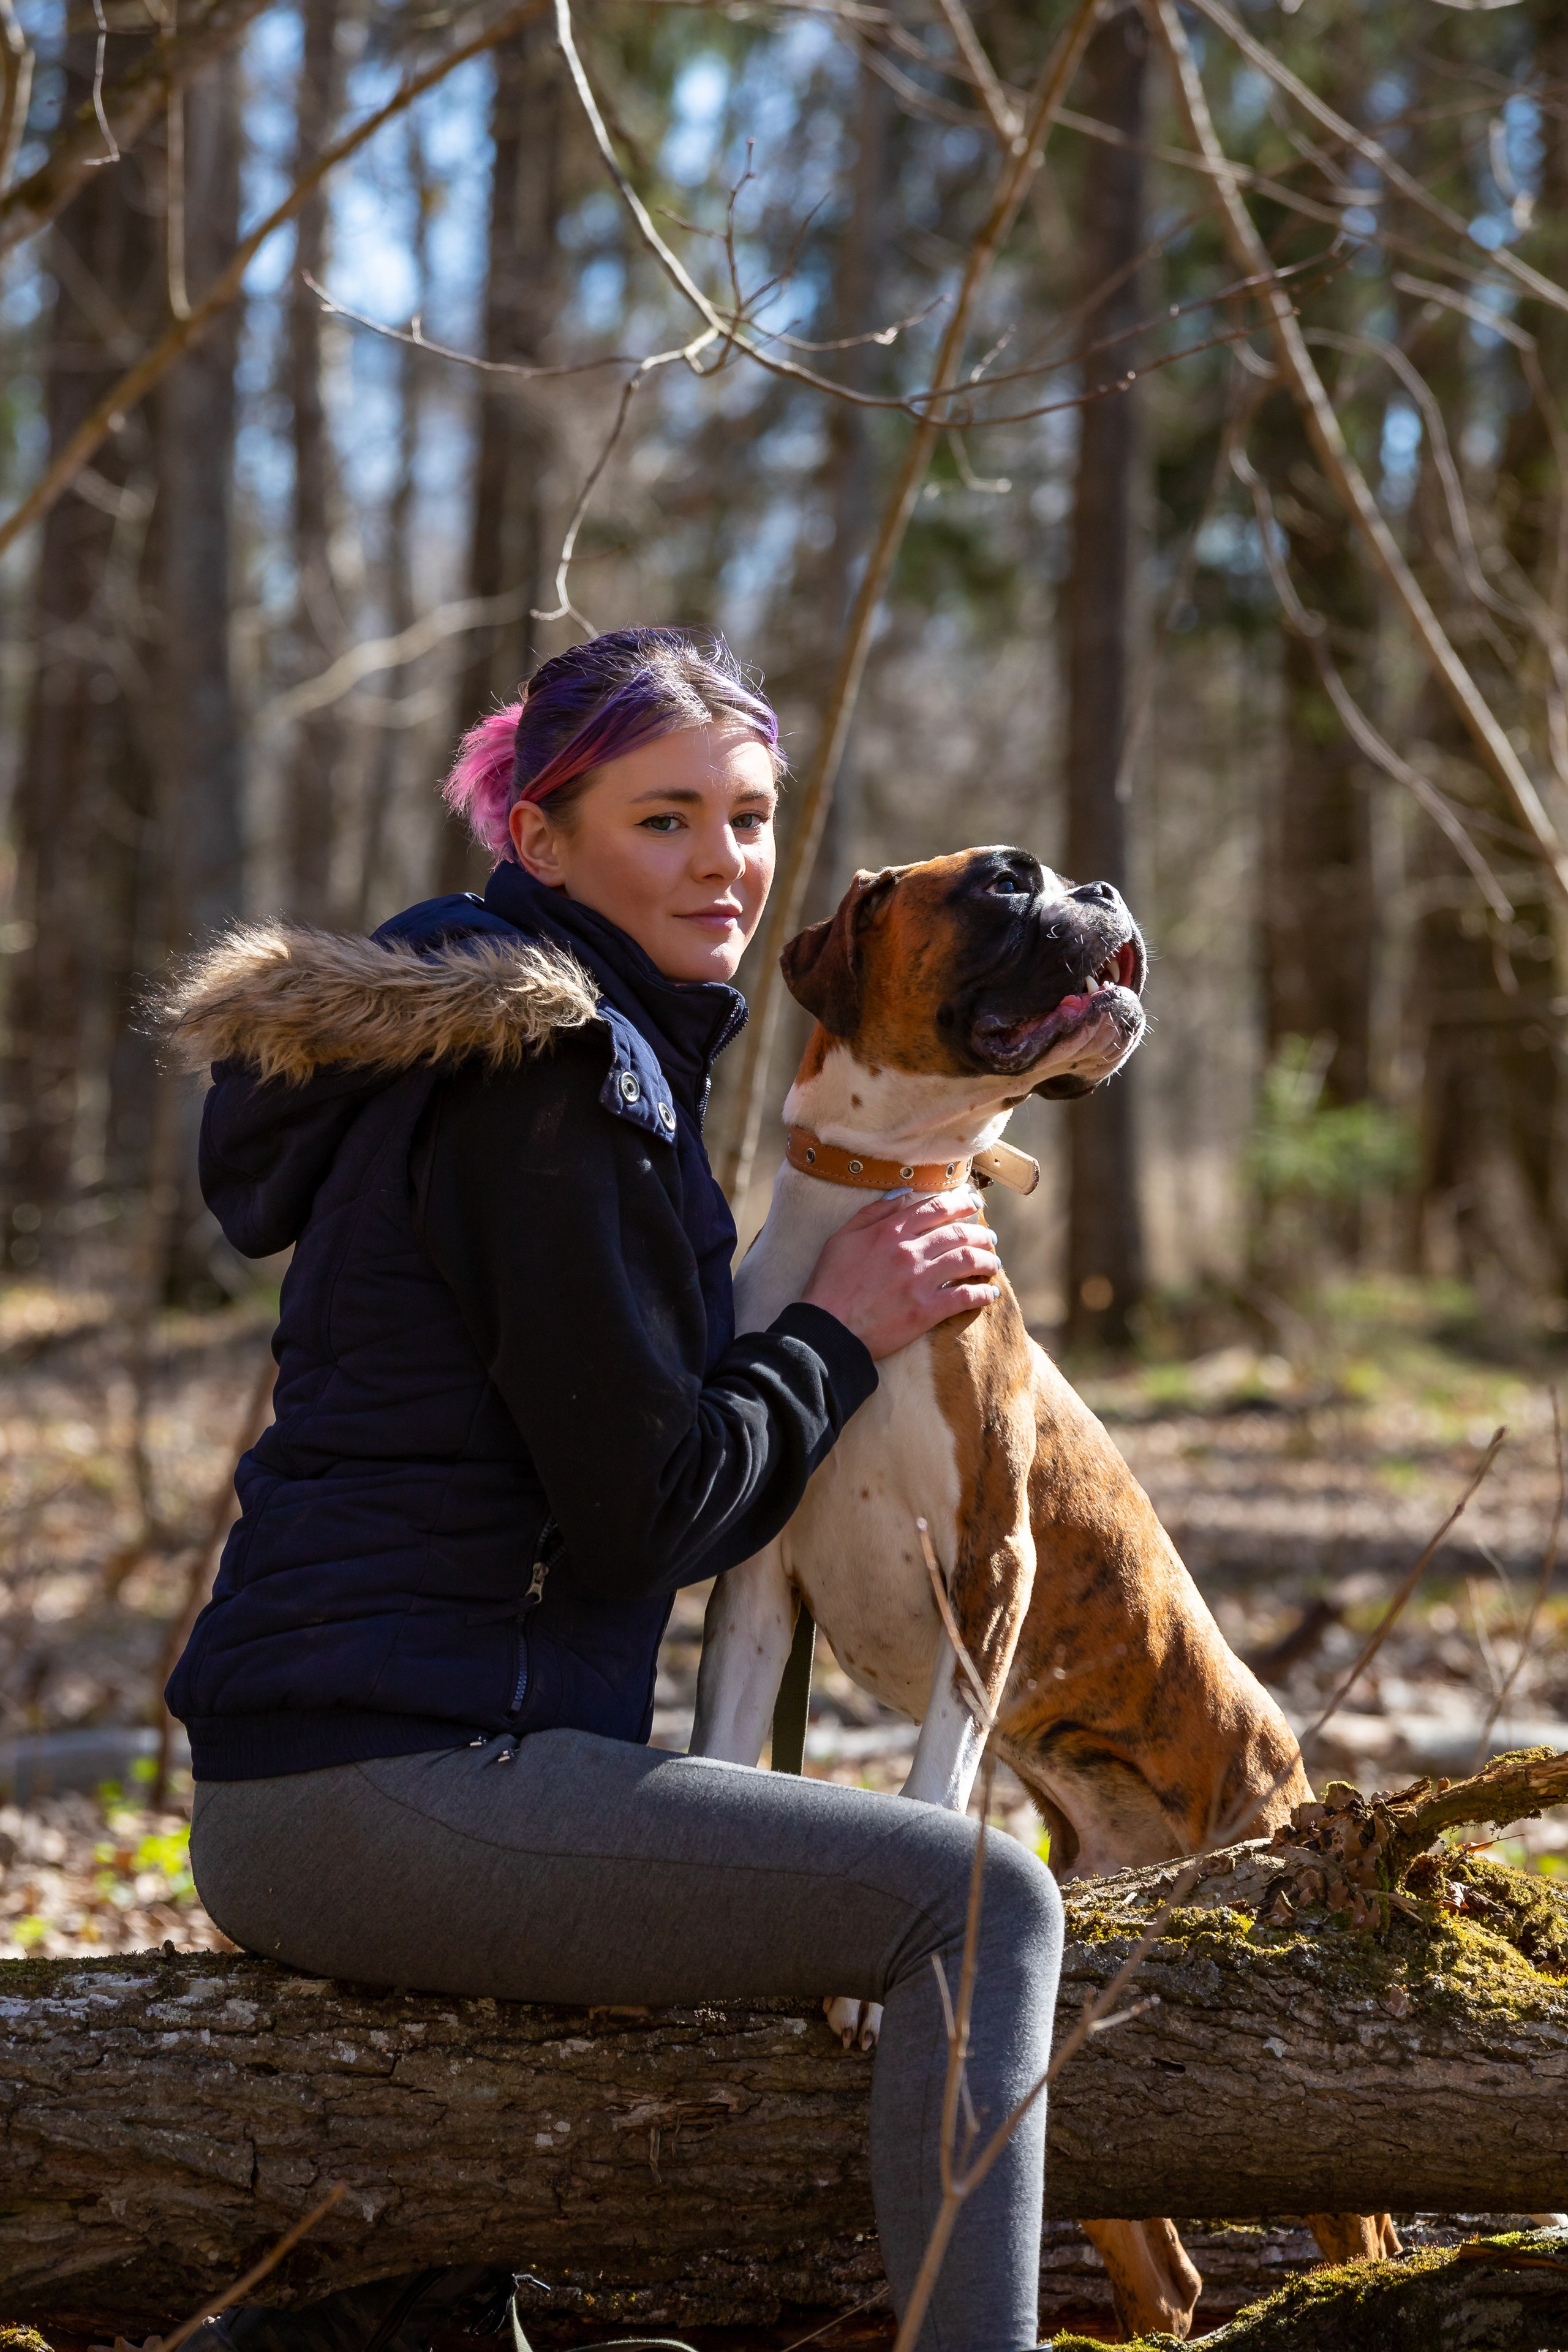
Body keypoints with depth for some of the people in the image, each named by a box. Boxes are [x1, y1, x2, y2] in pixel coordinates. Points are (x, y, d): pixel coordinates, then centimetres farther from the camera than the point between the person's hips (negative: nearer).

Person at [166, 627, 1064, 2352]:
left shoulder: (464, 1038, 20)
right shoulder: (561, 1075, -12)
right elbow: (646, 1514, -15)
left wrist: (875, 1292, 14)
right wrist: (839, 1331, -2)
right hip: (396, 1785, -11)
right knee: (980, 1904, -13)